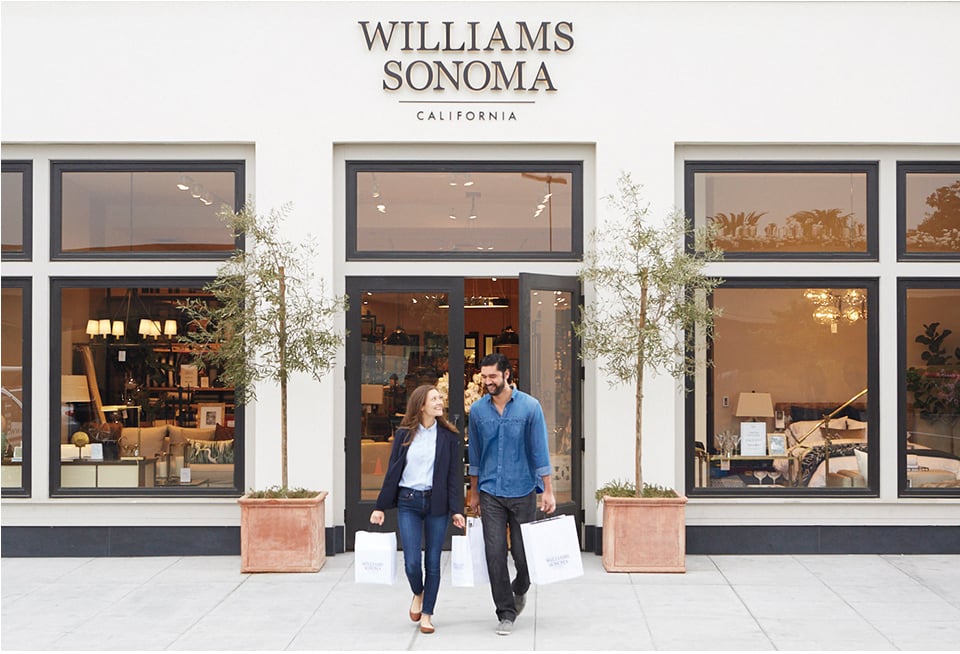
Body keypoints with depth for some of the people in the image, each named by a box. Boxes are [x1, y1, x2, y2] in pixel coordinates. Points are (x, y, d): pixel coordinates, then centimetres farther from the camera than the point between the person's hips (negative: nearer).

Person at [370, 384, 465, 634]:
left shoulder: (448, 435, 2)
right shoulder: (404, 435, 3)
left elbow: (455, 474, 1)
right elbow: (392, 471, 6)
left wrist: (456, 509, -7)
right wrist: (381, 506, 4)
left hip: (436, 502, 0)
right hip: (408, 503, 0)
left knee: (433, 561, 4)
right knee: (411, 561, -5)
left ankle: (427, 613, 18)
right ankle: (418, 594, 27)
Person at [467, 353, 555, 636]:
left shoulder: (529, 406, -6)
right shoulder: (477, 410, 1)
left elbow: (539, 450, -4)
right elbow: (475, 454, 11)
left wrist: (548, 490, -7)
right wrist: (473, 493, 15)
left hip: (522, 491, -2)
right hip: (490, 494, 2)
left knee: (523, 552, 5)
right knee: (495, 554, -2)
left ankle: (520, 589, 37)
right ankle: (506, 613, 9)